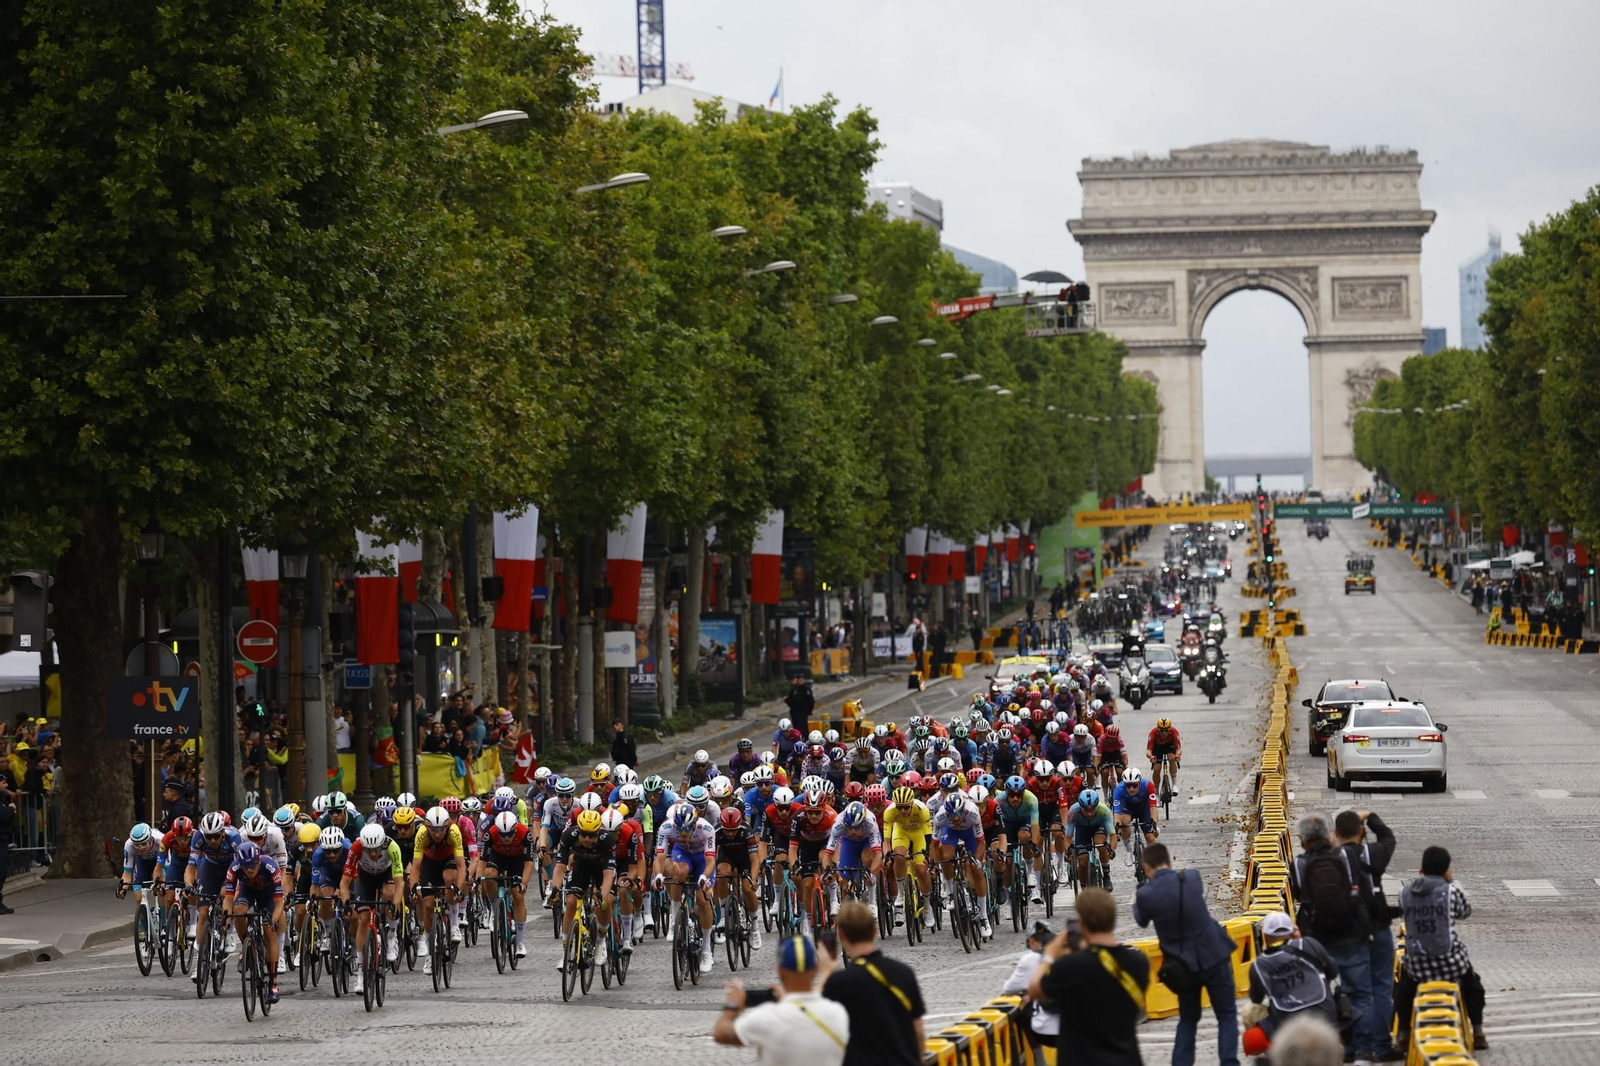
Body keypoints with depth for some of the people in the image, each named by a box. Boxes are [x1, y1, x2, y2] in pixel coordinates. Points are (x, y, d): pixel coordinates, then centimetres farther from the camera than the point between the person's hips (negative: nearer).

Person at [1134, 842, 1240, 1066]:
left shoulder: (1146, 895, -11)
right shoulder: (1192, 879, -9)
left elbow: (1142, 921, 11)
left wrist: (1136, 902, 34)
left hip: (1184, 965, 1)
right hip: (1213, 957, -1)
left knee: (1188, 1018, 19)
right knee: (1227, 1015, 8)